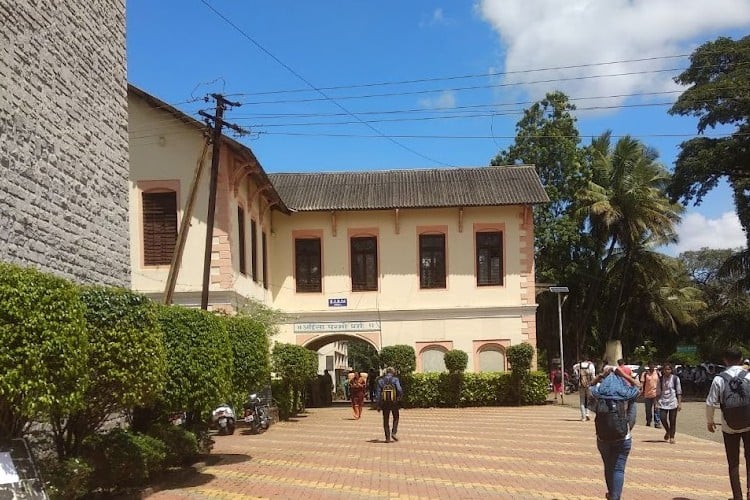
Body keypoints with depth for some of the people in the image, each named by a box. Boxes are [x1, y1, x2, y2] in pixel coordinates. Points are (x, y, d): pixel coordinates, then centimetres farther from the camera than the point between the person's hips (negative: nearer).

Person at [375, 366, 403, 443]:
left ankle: (387, 438, 6)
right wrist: (400, 396, 6)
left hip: (384, 402, 2)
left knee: (386, 420, 9)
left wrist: (378, 405, 5)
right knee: (396, 418, 17)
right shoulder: (395, 379, -3)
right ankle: (393, 433, 0)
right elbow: (399, 390, -16)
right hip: (394, 402, -2)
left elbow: (378, 393, 2)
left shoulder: (381, 381, 5)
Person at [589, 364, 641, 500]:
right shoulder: (627, 395, -10)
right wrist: (623, 374, 3)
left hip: (603, 438, 2)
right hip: (623, 439, -2)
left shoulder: (599, 394, -7)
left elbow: (591, 385, 15)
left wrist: (602, 374, 3)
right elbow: (637, 385, 9)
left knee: (608, 467, 19)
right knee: (618, 469, 2)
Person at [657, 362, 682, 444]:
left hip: (673, 402, -2)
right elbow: (658, 392, 12)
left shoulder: (675, 378, 1)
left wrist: (679, 403, -4)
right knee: (662, 418, -10)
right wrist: (657, 402, 6)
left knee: (672, 420, -1)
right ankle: (667, 431, 18)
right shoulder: (661, 379, 7)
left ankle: (672, 437, 11)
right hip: (663, 402, 2)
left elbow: (679, 391, 2)